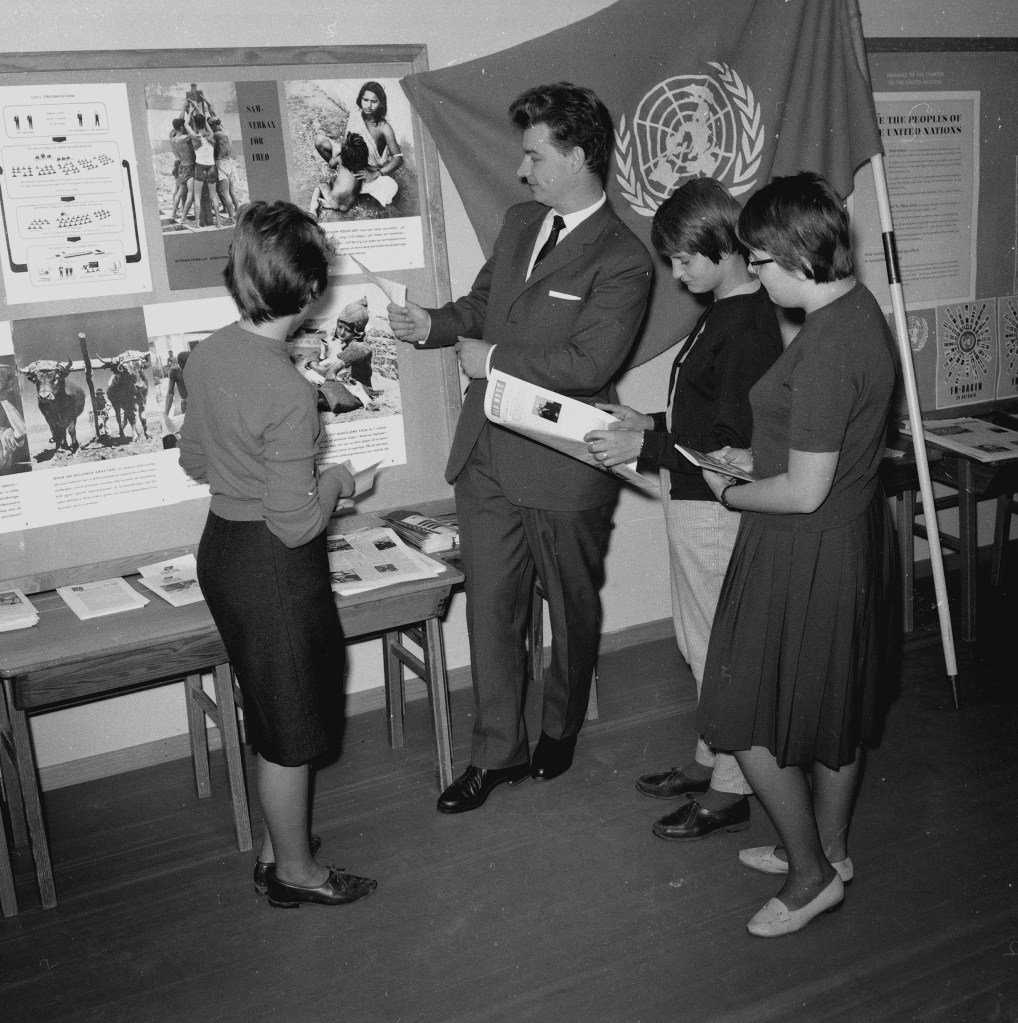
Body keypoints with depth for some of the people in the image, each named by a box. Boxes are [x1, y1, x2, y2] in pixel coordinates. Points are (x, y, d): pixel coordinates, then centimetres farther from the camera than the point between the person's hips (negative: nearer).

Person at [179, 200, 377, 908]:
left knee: (272, 711, 24)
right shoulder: (288, 392, -27)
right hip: (275, 566, -8)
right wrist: (335, 482, -5)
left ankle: (277, 847, 40)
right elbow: (296, 525, -23)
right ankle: (295, 871, 29)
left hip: (221, 545, 9)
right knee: (292, 727, 10)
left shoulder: (208, 354, -2)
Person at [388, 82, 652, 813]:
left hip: (563, 465, -6)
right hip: (487, 453, 6)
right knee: (490, 608, 9)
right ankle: (498, 752, 22)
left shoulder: (622, 259, -14)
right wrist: (435, 324, -1)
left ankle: (561, 729, 38)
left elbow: (589, 362, -24)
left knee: (572, 608, 15)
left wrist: (494, 359, -16)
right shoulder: (518, 224, 9)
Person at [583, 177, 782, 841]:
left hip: (717, 507, -10)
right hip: (693, 499, 10)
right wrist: (650, 423, 7)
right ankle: (711, 760, 36)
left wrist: (646, 448, -23)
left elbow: (735, 444, -24)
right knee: (702, 644, 20)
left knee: (720, 648, 3)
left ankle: (730, 792, 18)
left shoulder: (750, 326, -20)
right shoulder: (721, 313, 11)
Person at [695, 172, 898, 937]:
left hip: (807, 555, -10)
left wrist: (731, 493, -8)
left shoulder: (827, 351, -28)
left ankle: (811, 873, 23)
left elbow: (804, 493, -25)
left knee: (753, 718, 7)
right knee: (838, 704, 22)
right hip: (853, 537, 10)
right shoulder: (858, 308, 3)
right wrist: (758, 458, 9)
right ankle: (829, 847, 41)